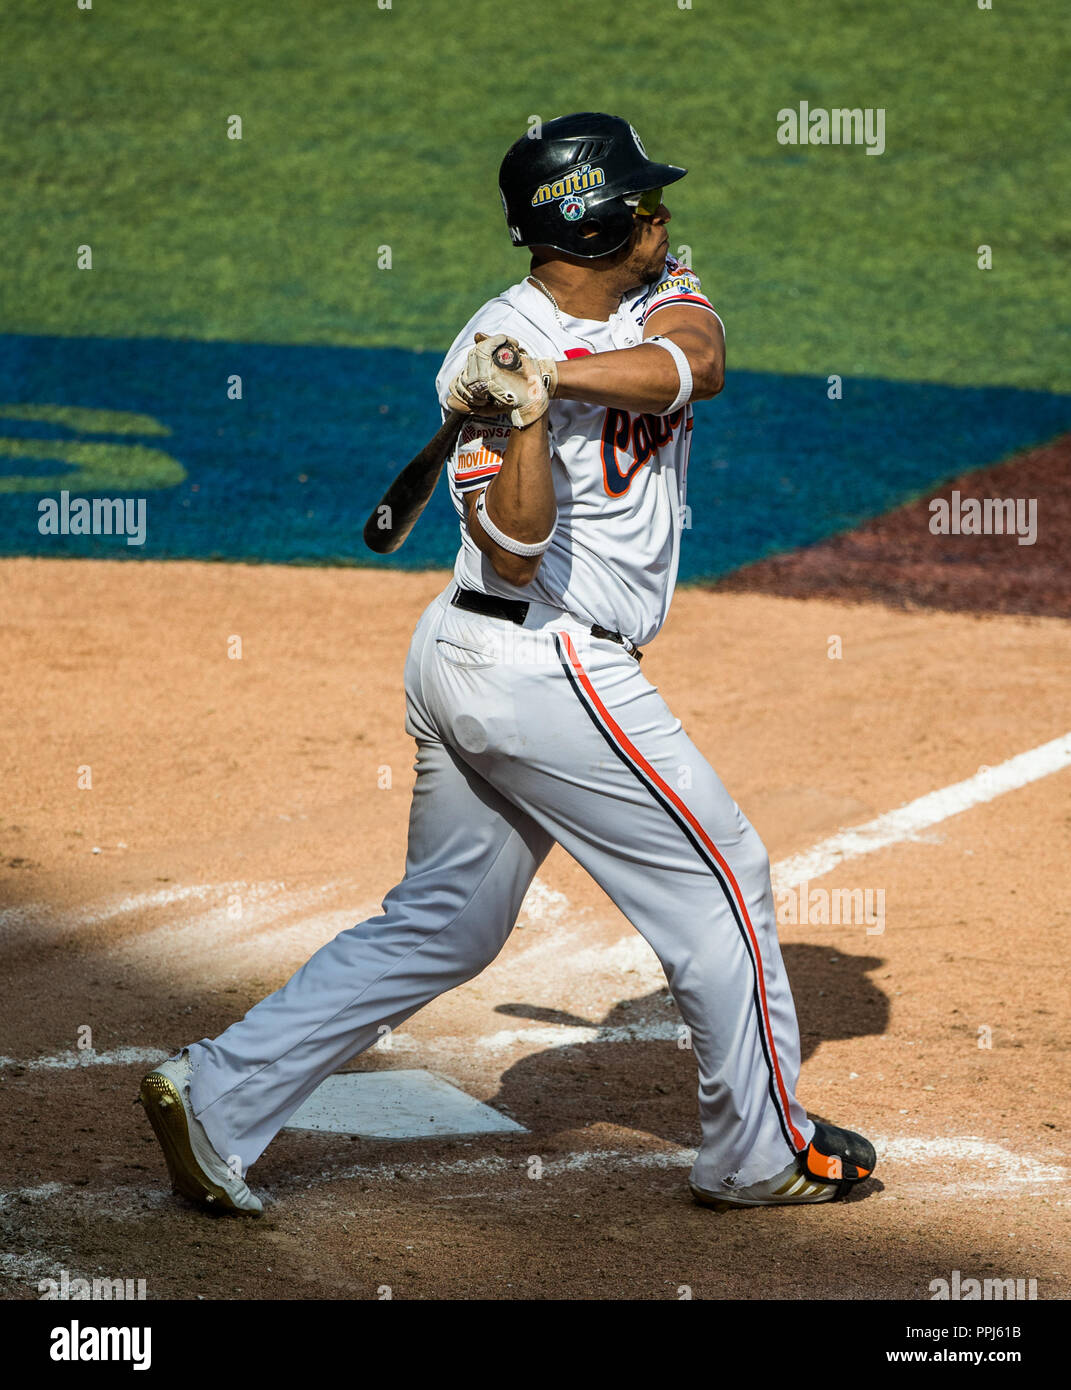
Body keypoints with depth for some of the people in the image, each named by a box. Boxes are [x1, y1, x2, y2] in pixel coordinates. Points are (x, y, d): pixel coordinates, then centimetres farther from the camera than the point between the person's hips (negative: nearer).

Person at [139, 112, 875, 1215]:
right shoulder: (491, 352, -15)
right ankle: (763, 1155, 16)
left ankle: (218, 1098, 9)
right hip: (545, 665, -9)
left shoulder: (657, 302, 6)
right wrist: (527, 414, -36)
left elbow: (696, 363, -18)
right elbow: (516, 546, -23)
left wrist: (554, 372, -30)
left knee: (442, 922, 12)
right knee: (721, 878, 3)